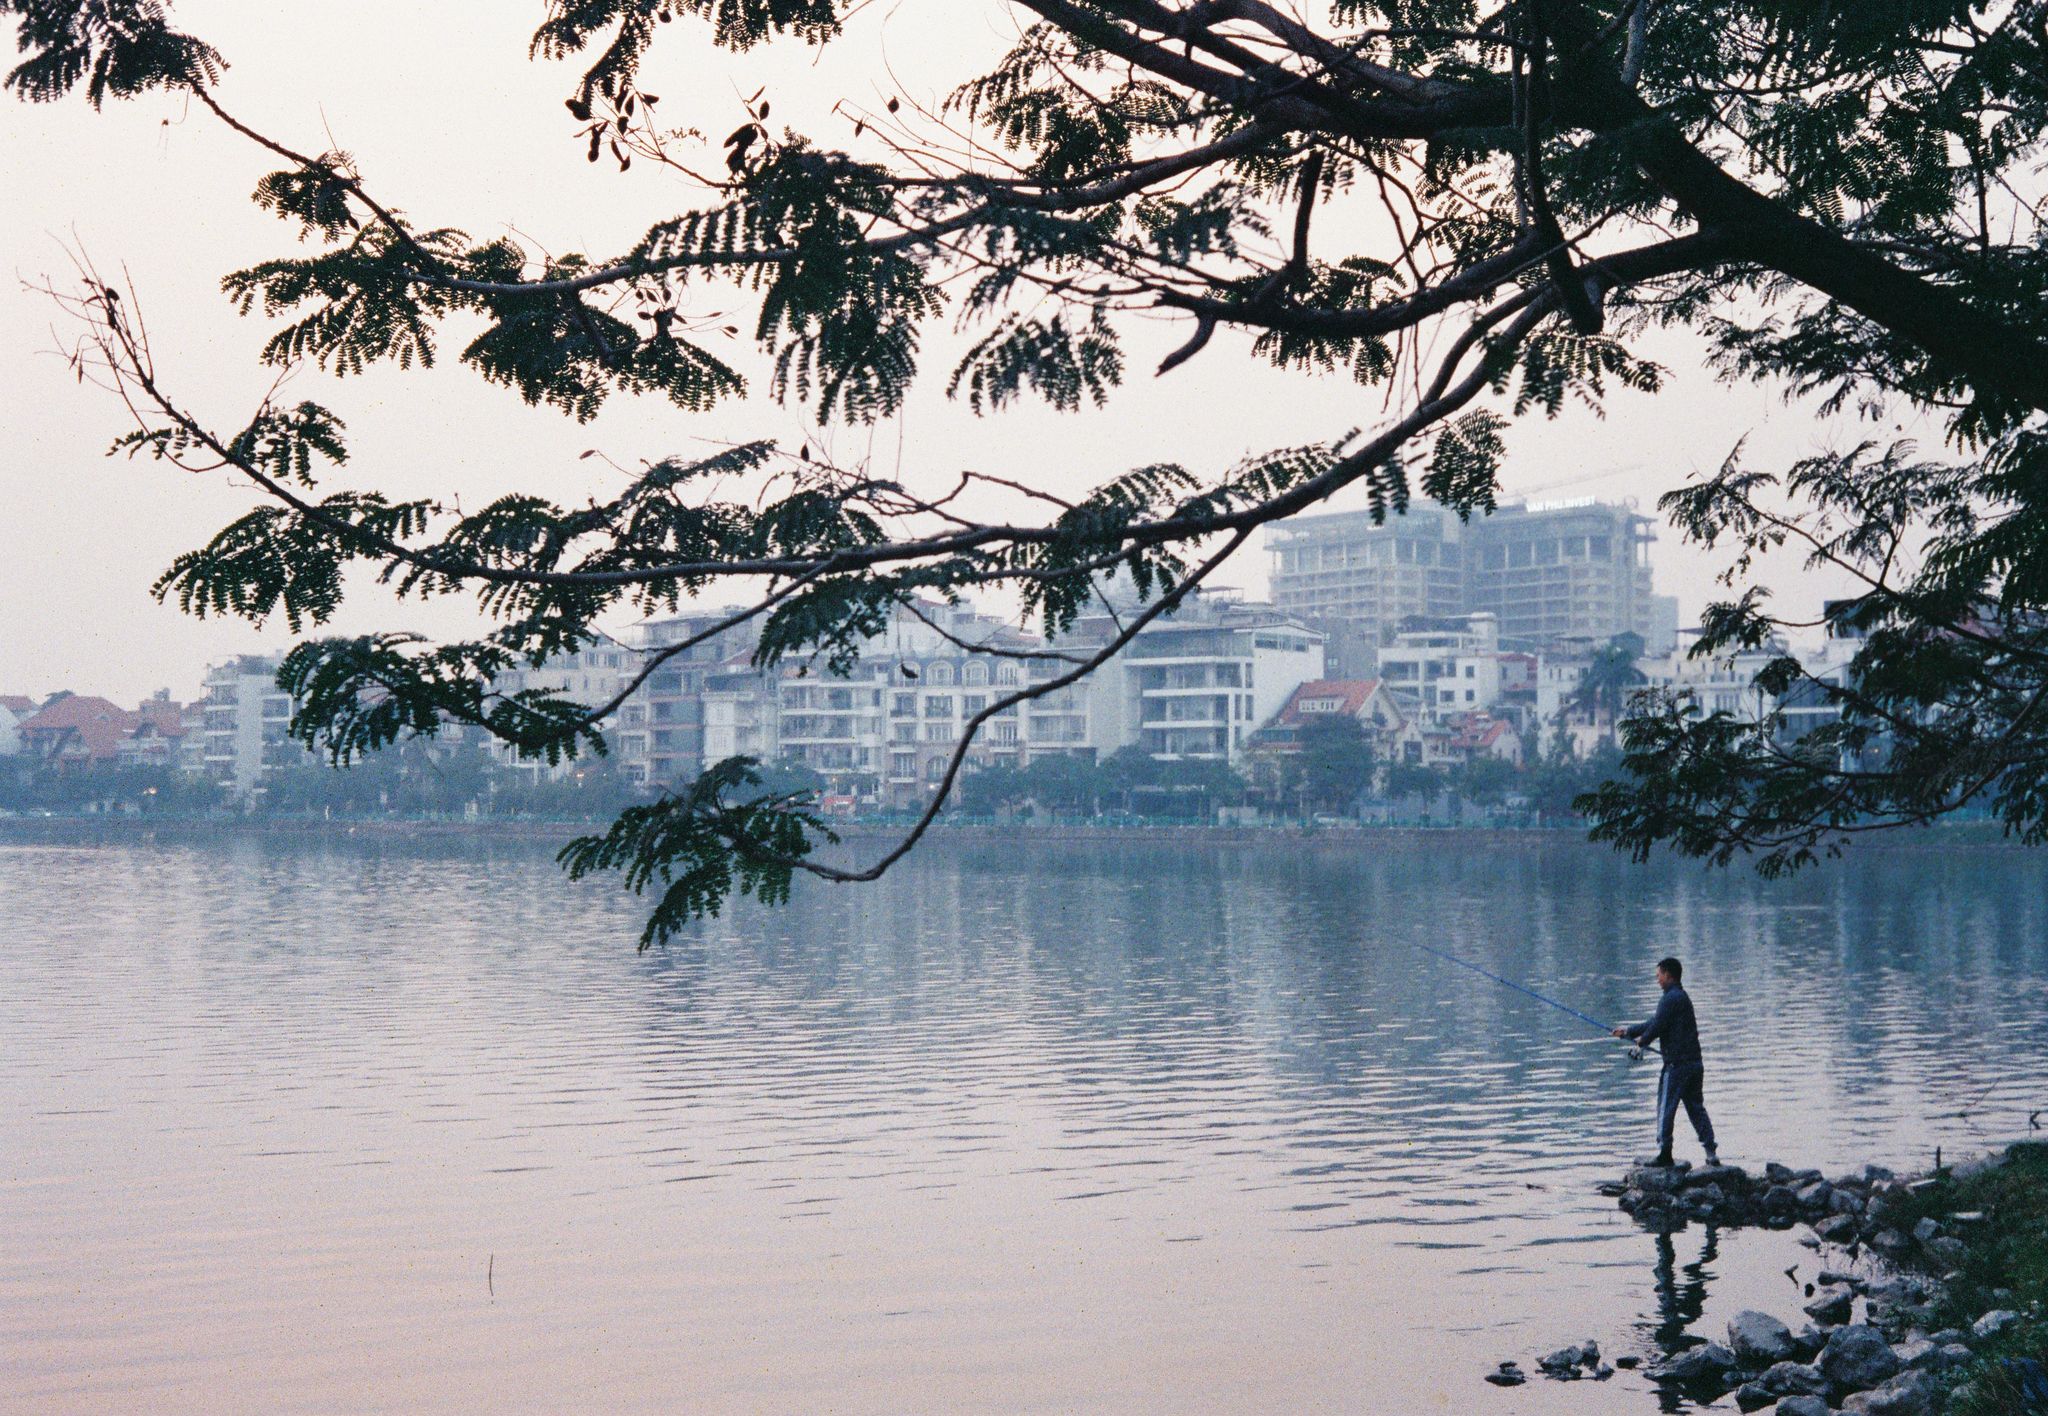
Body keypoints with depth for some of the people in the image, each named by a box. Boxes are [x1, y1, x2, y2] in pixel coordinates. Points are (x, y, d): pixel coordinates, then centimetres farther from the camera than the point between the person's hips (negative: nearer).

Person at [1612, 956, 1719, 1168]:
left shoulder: (1670, 999, -12)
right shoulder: (1682, 997, 19)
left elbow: (1657, 1026, -15)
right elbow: (1656, 1022, 25)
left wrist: (1642, 1040, 6)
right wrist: (1628, 1031, 30)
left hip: (1676, 1063, -9)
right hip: (1694, 1062, 9)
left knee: (1666, 1108, -1)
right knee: (1696, 1108, 9)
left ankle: (1664, 1153, 0)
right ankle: (1711, 1154, 4)